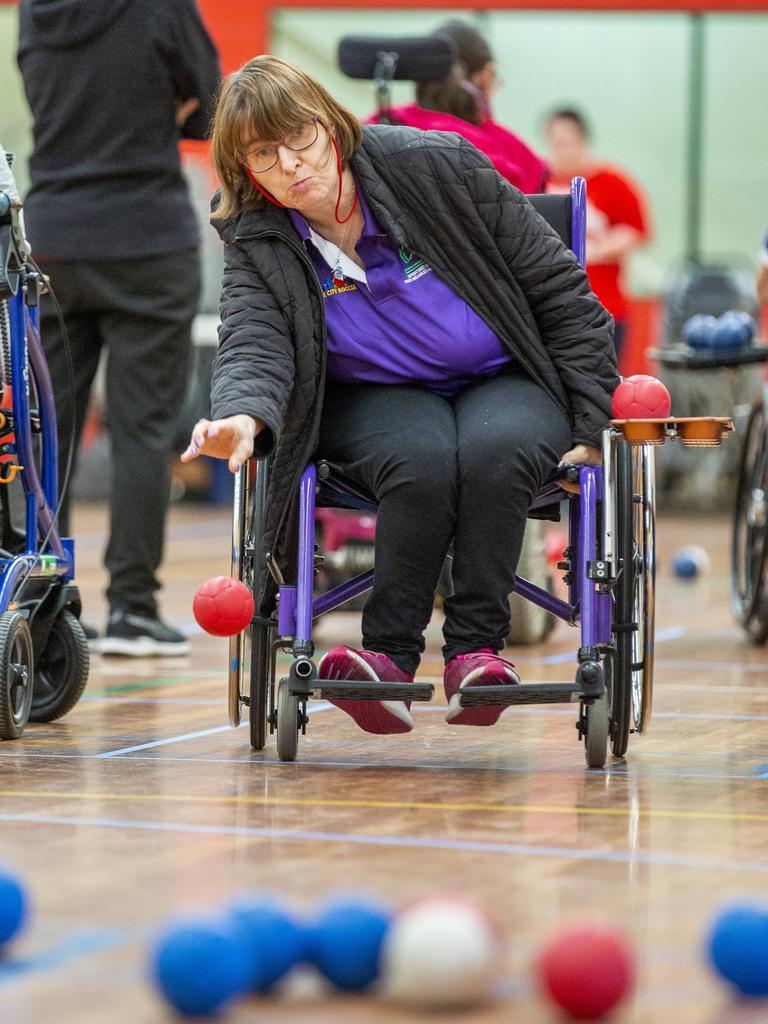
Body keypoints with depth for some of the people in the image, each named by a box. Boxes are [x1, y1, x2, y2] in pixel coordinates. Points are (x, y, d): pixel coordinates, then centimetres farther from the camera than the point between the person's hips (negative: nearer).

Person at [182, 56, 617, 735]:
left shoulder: (440, 167, -12)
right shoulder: (256, 243, -6)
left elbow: (560, 290, -7)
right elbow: (252, 345, -22)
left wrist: (589, 425, -10)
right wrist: (242, 415, -47)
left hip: (508, 384, -1)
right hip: (380, 398, 1)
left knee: (493, 453, -35)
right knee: (423, 461, -34)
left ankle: (476, 649, -26)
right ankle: (390, 659, -29)